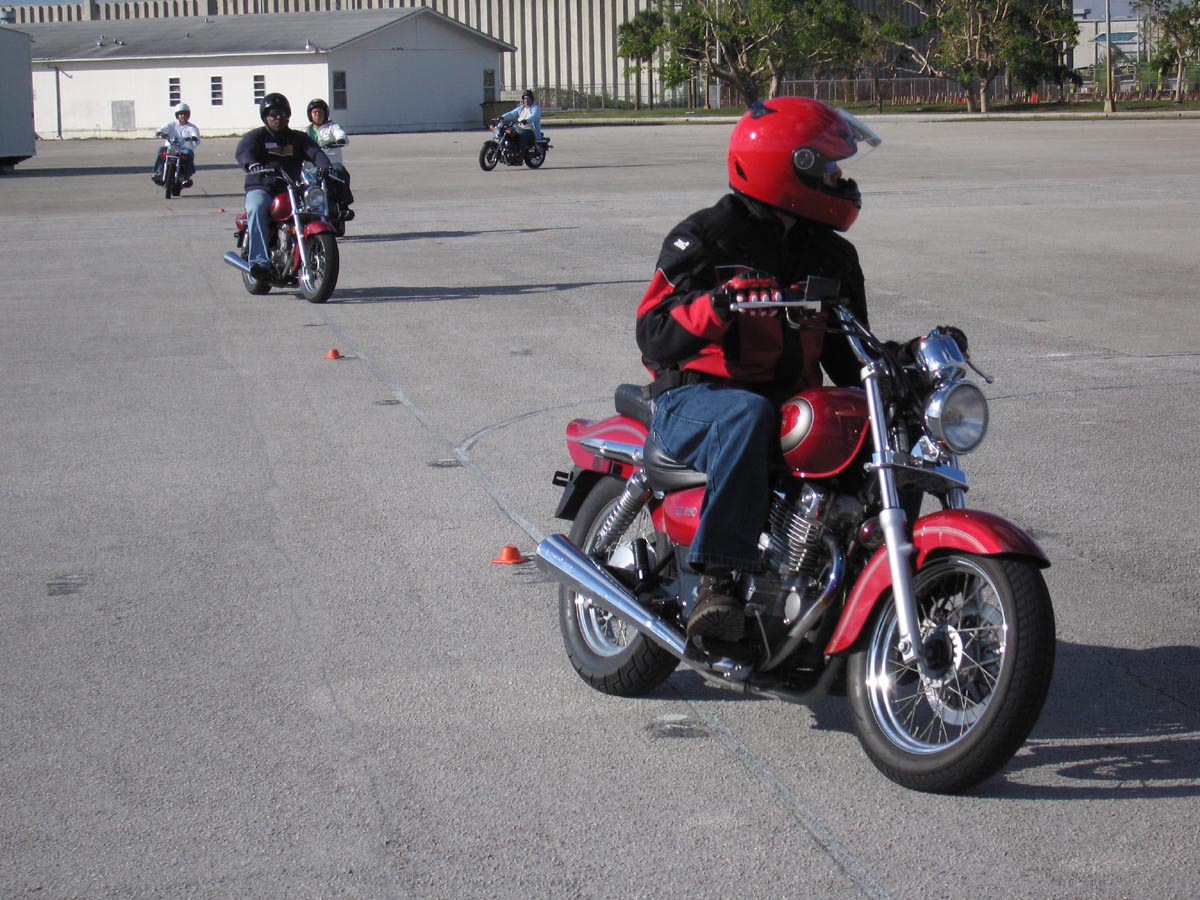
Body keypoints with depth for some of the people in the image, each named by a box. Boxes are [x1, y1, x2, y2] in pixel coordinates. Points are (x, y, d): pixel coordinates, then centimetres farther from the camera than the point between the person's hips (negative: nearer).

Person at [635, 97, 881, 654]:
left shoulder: (831, 256, 14)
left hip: (791, 402, 6)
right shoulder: (706, 239, -5)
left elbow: (847, 357, 16)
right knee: (747, 417, -40)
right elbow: (655, 337, -16)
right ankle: (716, 582, -42)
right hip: (695, 400, -6)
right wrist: (717, 305, -34)